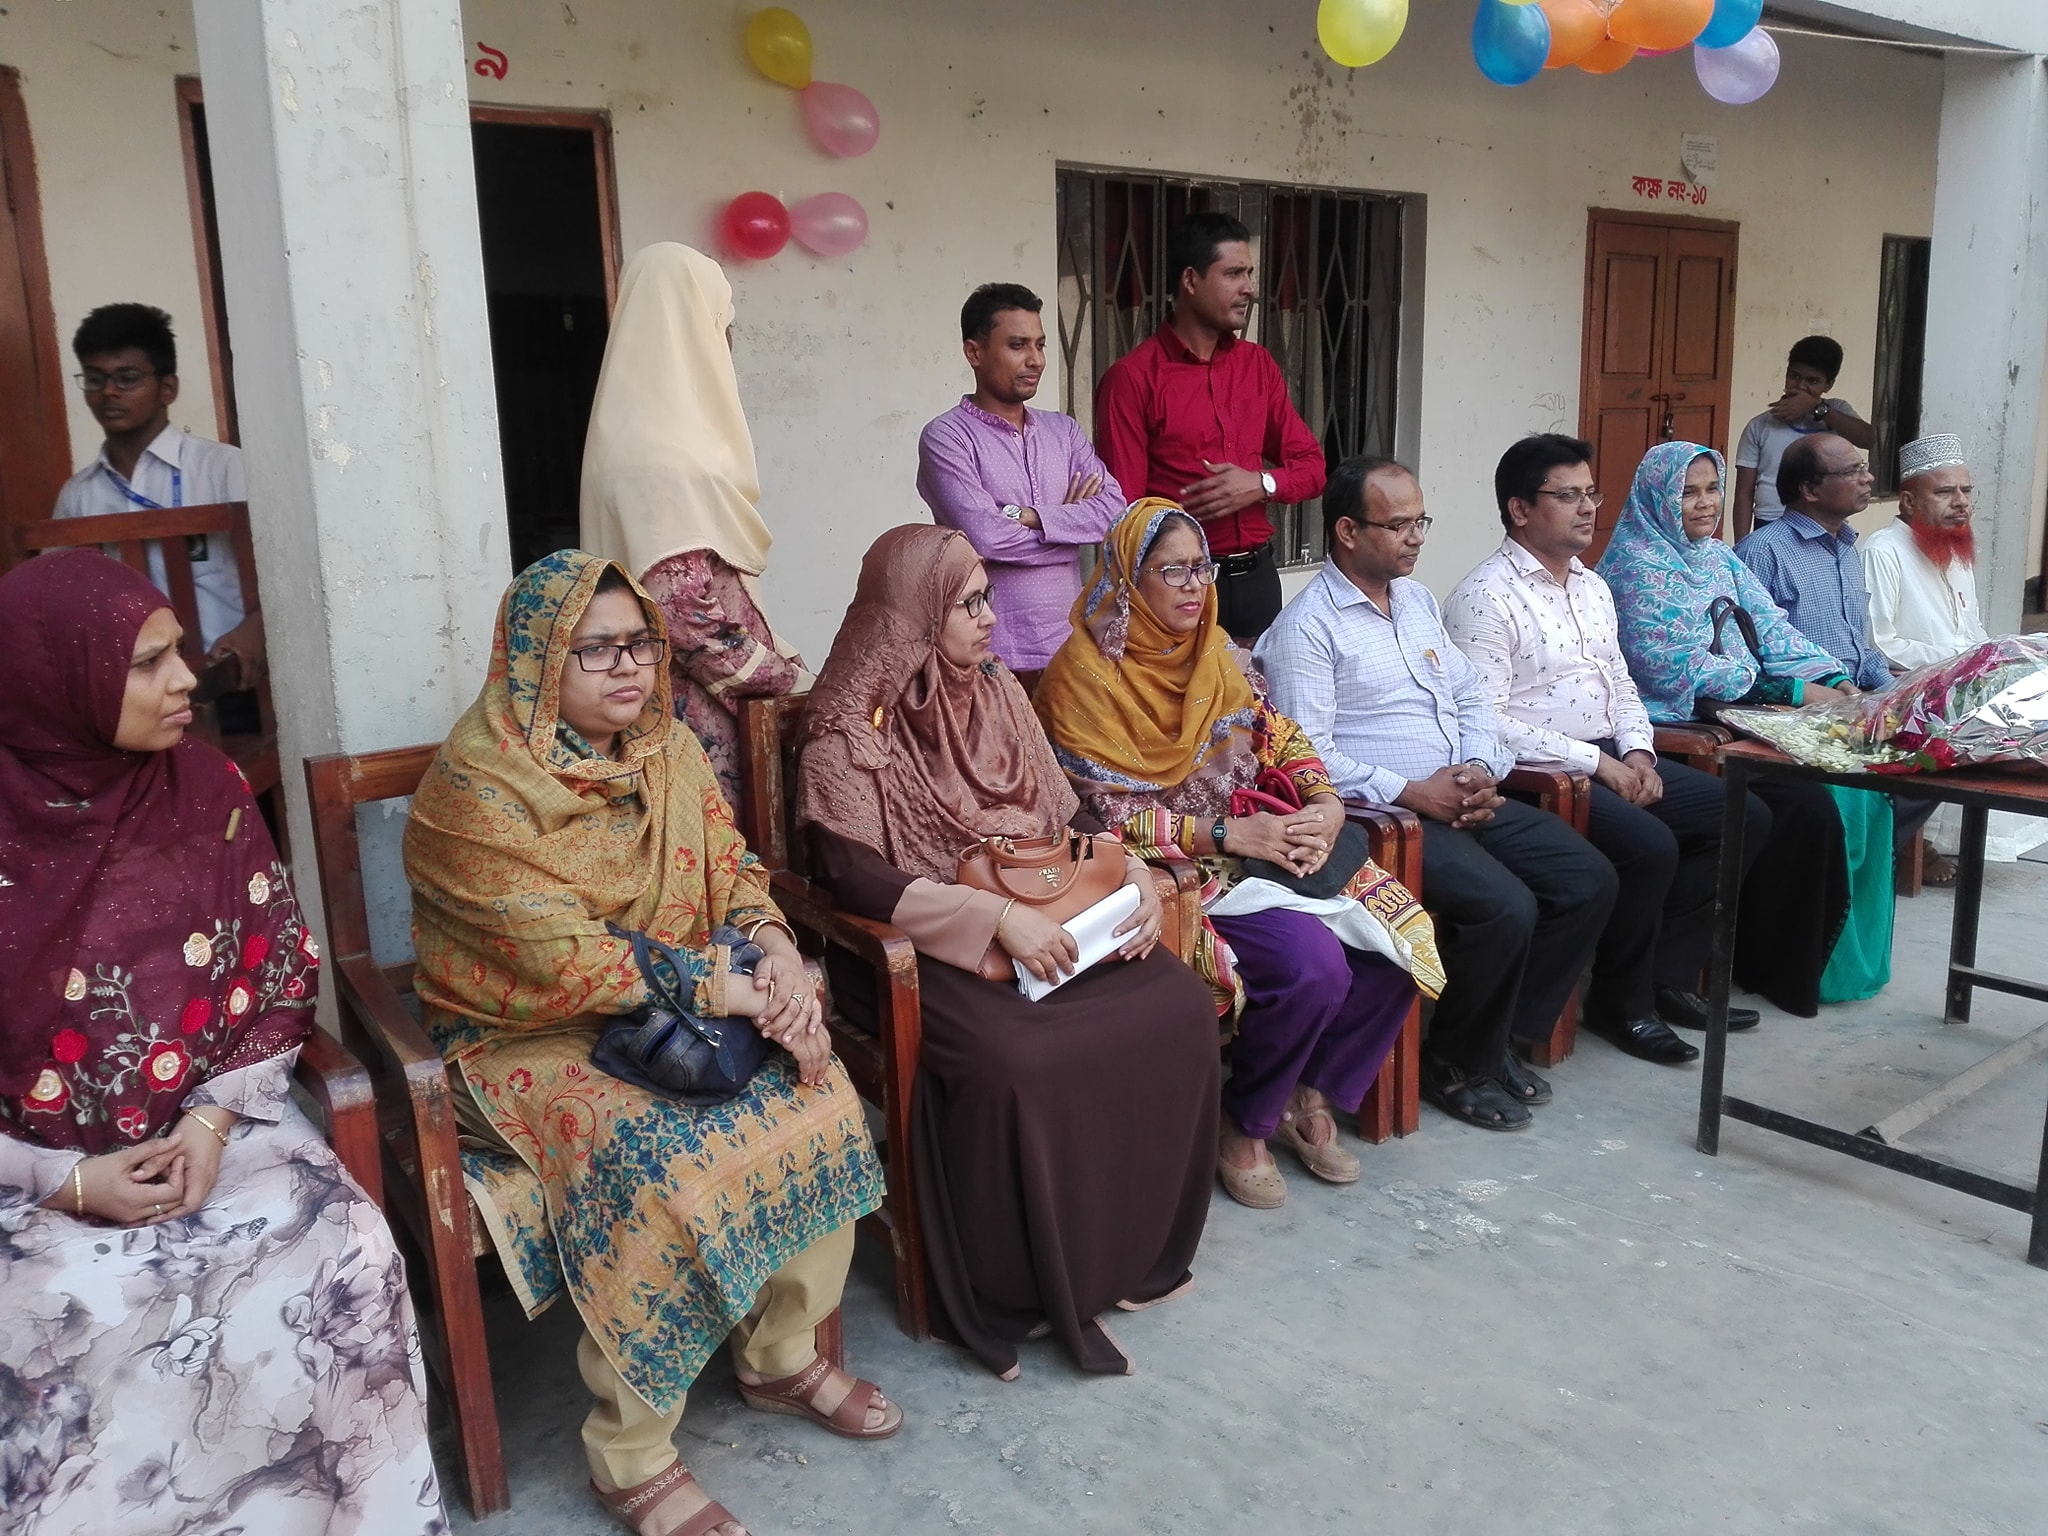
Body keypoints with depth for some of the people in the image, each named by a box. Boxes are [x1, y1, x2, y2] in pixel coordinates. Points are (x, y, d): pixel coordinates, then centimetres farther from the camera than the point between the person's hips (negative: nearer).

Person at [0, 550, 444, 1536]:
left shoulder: (205, 791, -1)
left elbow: (280, 982, 3)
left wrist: (213, 1121, -10)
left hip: (215, 1124, 2)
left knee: (346, 1253, -23)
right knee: (81, 1317, -30)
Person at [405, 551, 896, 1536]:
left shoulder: (670, 750, 4)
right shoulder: (478, 786, -18)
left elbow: (731, 871, 6)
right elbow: (560, 958, -24)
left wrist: (777, 955, -16)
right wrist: (722, 987, -25)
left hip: (666, 1008, 7)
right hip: (528, 1038, -6)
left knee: (816, 1094, -13)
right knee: (655, 1159, -30)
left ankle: (783, 1356, 7)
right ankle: (630, 1455, -10)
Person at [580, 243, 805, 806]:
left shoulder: (662, 428, 14)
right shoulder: (659, 456, -17)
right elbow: (683, 605, -23)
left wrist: (771, 659, 12)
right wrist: (776, 674, -12)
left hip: (708, 695, 9)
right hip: (695, 707, -9)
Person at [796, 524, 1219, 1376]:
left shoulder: (998, 692, 13)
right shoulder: (849, 729, -7)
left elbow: (1066, 816, 15)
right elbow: (856, 877, -18)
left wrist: (1132, 873, -4)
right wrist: (996, 914, -25)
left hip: (1044, 922, 7)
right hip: (927, 949, -6)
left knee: (1176, 1006, -15)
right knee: (1016, 1061, -33)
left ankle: (1133, 1250, 2)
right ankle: (1013, 1298, -9)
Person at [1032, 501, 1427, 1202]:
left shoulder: (1215, 651, 9)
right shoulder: (1085, 673, -12)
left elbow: (1277, 736, 9)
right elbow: (1111, 816, -16)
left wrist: (1325, 802, -12)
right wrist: (1230, 834, -24)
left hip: (1262, 847, 7)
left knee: (1398, 934, -10)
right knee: (1313, 965, -27)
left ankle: (1308, 1097, 9)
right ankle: (1243, 1128, -1)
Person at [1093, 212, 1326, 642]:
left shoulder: (1258, 364, 11)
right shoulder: (1132, 377, -7)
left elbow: (1311, 466, 13)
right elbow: (1122, 505, -8)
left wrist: (1262, 484, -7)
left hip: (1256, 576, 5)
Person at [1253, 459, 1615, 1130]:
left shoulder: (1418, 599, 16)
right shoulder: (1307, 626, -10)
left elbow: (1471, 695, 18)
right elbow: (1309, 752, -17)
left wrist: (1480, 768, -2)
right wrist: (1412, 793, -19)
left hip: (1466, 797, 9)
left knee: (1589, 879, -1)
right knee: (1506, 907, -26)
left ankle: (1501, 1034, 12)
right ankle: (1457, 1064, -1)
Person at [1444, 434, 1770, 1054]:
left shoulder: (1592, 587, 17)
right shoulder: (1486, 597, -12)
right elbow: (1488, 722, -20)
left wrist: (1638, 752, 1)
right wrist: (1595, 762, -18)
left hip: (1611, 757, 9)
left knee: (1745, 816, 2)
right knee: (1651, 844, -29)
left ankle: (1669, 976, 9)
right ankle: (1621, 1001, -5)